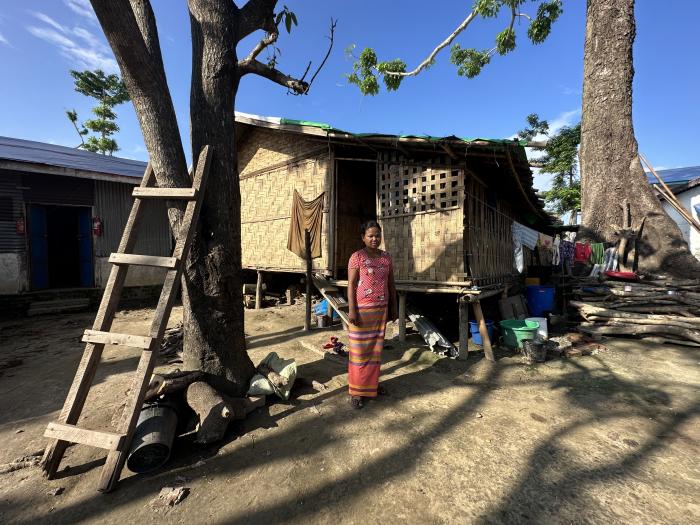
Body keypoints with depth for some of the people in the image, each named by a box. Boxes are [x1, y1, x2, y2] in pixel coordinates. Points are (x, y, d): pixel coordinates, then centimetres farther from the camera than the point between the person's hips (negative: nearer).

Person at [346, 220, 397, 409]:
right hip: (362, 310, -5)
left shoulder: (386, 257, 8)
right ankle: (356, 391, 15)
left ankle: (372, 383, 32)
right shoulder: (357, 257, -8)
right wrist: (352, 310, -16)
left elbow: (391, 284, 13)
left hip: (381, 310, 5)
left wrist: (393, 307, 12)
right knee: (360, 350, 2)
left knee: (376, 349, 14)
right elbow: (351, 285, -10)